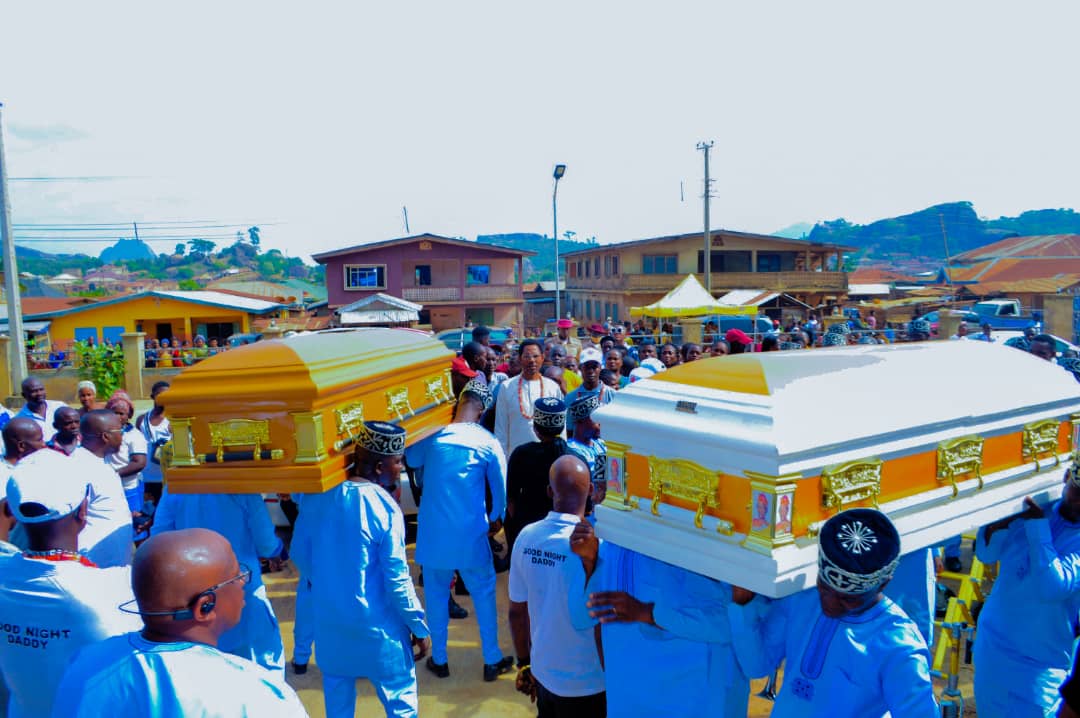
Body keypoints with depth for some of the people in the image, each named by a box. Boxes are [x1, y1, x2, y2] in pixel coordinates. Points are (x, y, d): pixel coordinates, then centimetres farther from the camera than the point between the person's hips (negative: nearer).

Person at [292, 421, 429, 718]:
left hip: (328, 617, 5)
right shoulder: (384, 508, -23)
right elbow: (397, 580, -19)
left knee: (337, 690, 24)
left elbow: (300, 552, 5)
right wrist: (420, 627, -6)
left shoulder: (317, 495, -7)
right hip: (376, 625, -5)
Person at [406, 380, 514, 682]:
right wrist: (497, 519, 16)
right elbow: (500, 487, -1)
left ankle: (439, 660, 26)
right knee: (484, 593, 12)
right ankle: (492, 661, 20)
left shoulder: (432, 436, -3)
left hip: (433, 530, 2)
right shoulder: (488, 443, -7)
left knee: (436, 594, 15)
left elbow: (410, 460, 17)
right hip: (471, 532, -1)